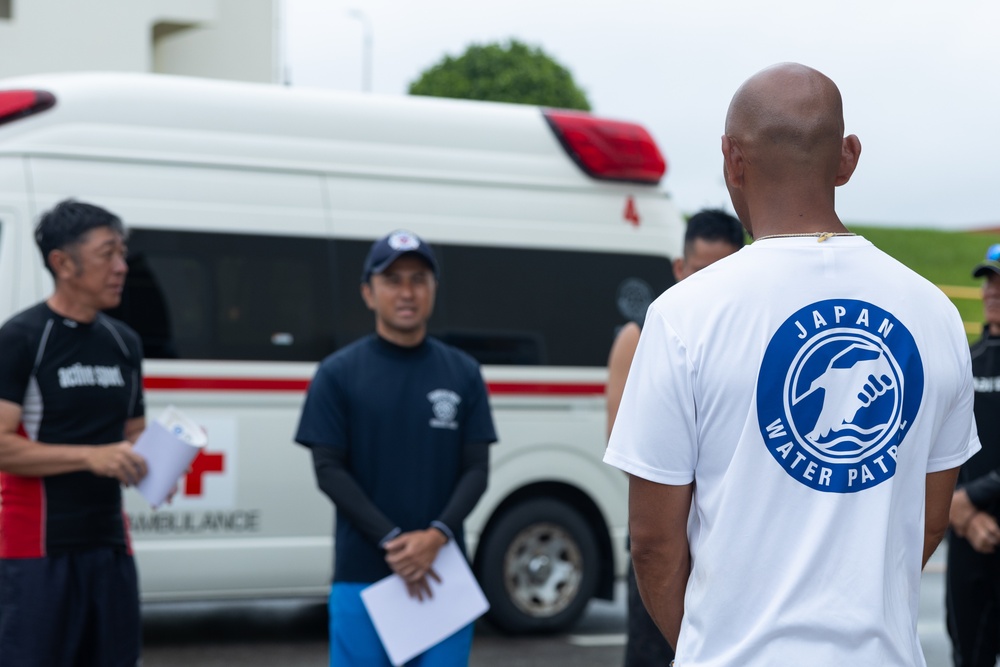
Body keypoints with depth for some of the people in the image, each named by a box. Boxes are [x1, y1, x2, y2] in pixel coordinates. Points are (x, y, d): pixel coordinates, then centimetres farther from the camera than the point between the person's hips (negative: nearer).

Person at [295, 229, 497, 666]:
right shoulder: (338, 373, 2)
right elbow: (329, 470, -3)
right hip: (361, 576, -2)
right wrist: (391, 542, -14)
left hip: (442, 573, 2)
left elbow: (476, 469, 5)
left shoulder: (463, 373, 9)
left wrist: (437, 536, -13)